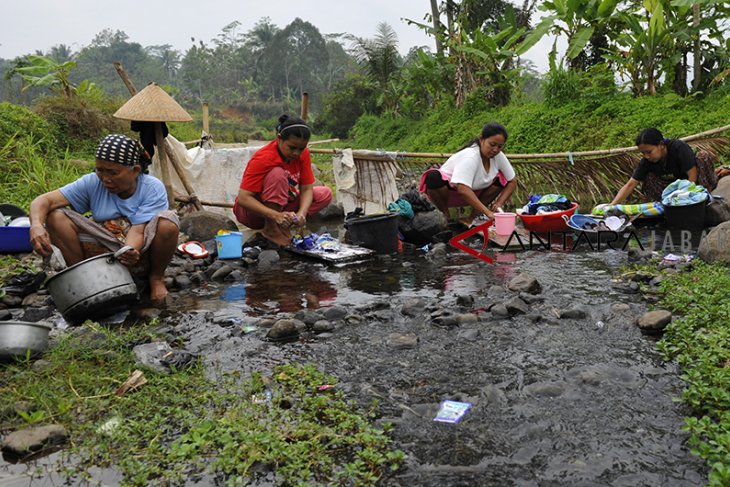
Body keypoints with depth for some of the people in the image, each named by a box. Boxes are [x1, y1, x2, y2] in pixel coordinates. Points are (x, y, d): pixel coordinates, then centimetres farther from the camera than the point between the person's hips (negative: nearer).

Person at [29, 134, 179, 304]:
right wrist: (36, 225, -36)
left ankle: (156, 277, -4)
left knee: (167, 221, -32)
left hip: (140, 253, -2)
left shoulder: (153, 188, -14)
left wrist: (130, 253, -46)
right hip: (104, 252, 2)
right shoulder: (92, 183, -8)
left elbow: (138, 231, -23)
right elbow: (45, 200, -14)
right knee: (55, 216, -17)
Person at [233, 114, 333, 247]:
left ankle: (281, 225, -11)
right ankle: (270, 228, -22)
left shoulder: (303, 154, -9)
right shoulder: (263, 159, -27)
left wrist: (301, 213, -31)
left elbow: (306, 189, -10)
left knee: (325, 194, -7)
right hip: (252, 211, -7)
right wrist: (275, 215, -44)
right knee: (277, 174, -33)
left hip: (282, 207, 7)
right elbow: (243, 199, -32)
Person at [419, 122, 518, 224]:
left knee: (501, 179, -8)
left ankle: (473, 217, -4)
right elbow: (462, 189, -42)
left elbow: (512, 181, 0)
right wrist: (487, 212, -44)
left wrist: (499, 203, -16)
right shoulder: (470, 156, -30)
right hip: (449, 191, -6)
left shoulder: (499, 156, -10)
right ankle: (445, 216, -13)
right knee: (434, 177, -36)